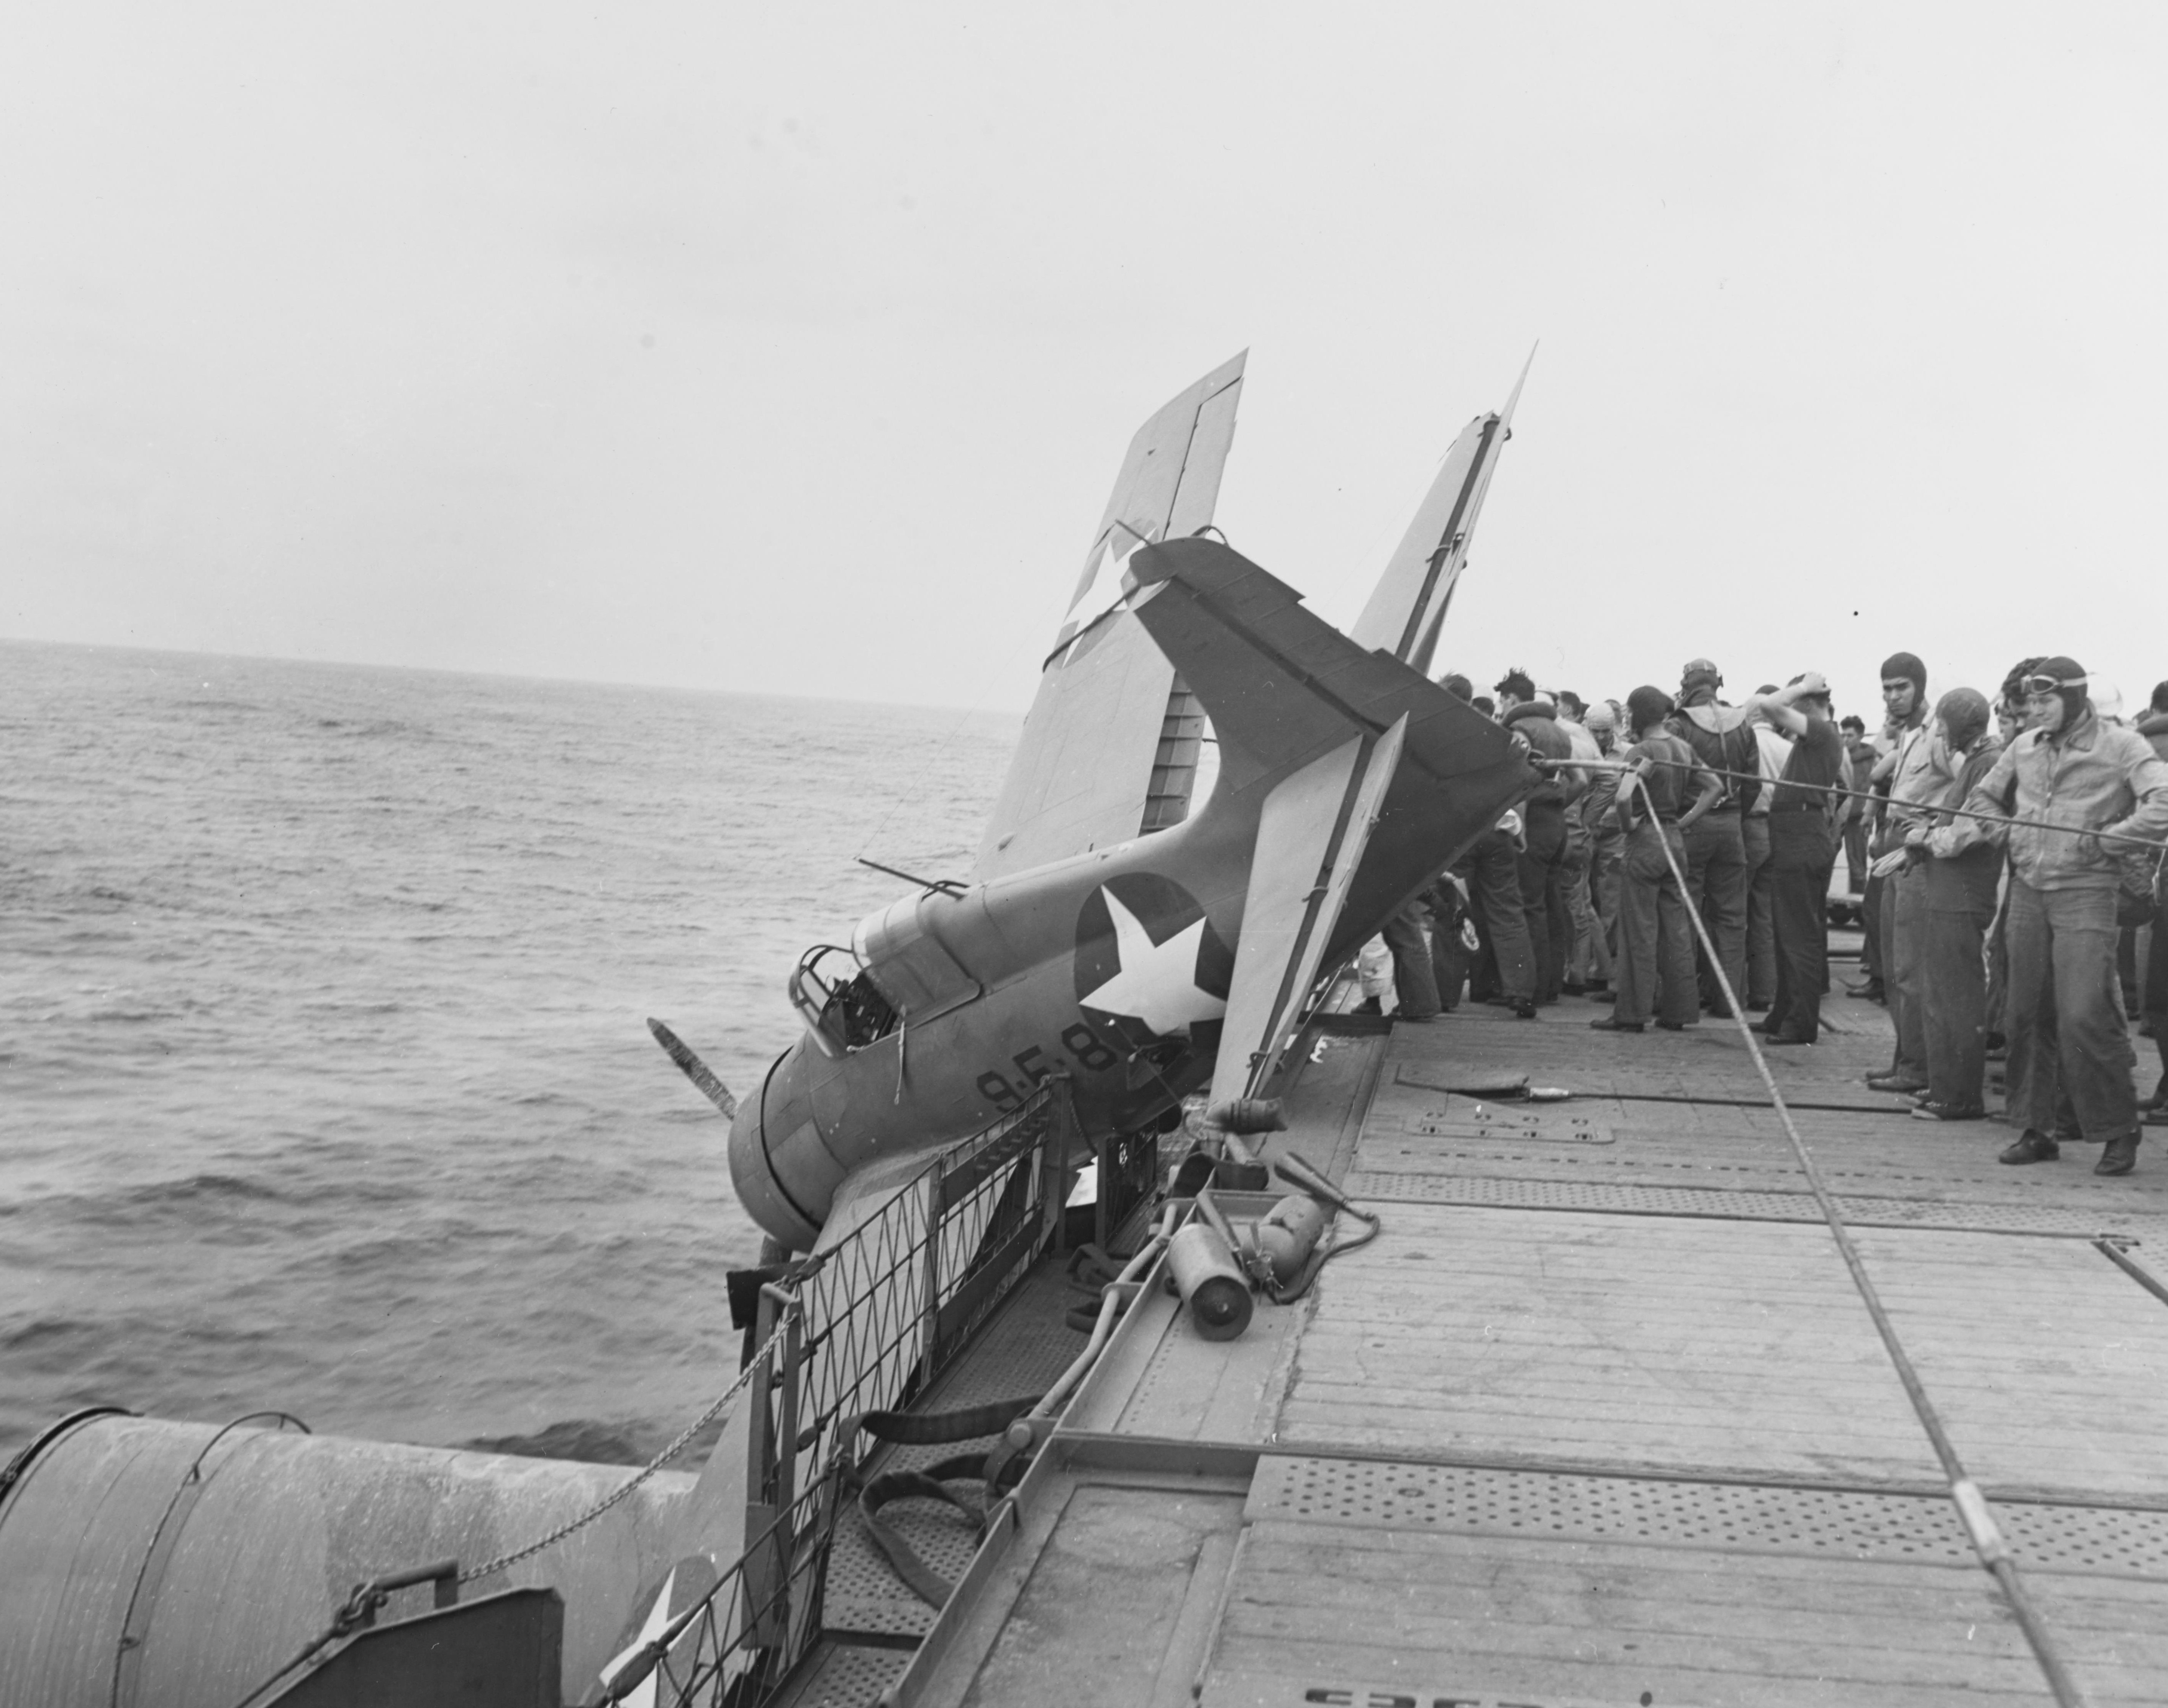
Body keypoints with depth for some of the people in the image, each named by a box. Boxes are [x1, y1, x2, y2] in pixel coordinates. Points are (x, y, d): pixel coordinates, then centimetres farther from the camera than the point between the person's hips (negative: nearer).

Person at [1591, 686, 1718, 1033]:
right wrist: (1686, 821, 7)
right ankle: (1677, 1011, 15)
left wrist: (1628, 824, -13)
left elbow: (1623, 797, -30)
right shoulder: (1683, 749, 8)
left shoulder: (1642, 752, -15)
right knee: (1676, 927, 10)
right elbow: (1715, 787, 11)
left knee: (1639, 930, -1)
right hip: (1676, 841, 7)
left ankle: (1632, 1013, 3)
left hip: (1645, 840, -7)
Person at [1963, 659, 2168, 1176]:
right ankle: (2035, 1129, 17)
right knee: (2027, 1014, 7)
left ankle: (2120, 1133, 3)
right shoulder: (2025, 747, 11)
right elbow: (1981, 798, 24)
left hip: (2086, 895, -5)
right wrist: (2007, 831, 8)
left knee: (2085, 1016, -12)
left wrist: (2105, 839, -18)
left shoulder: (2120, 746, -5)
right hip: (2028, 892, 6)